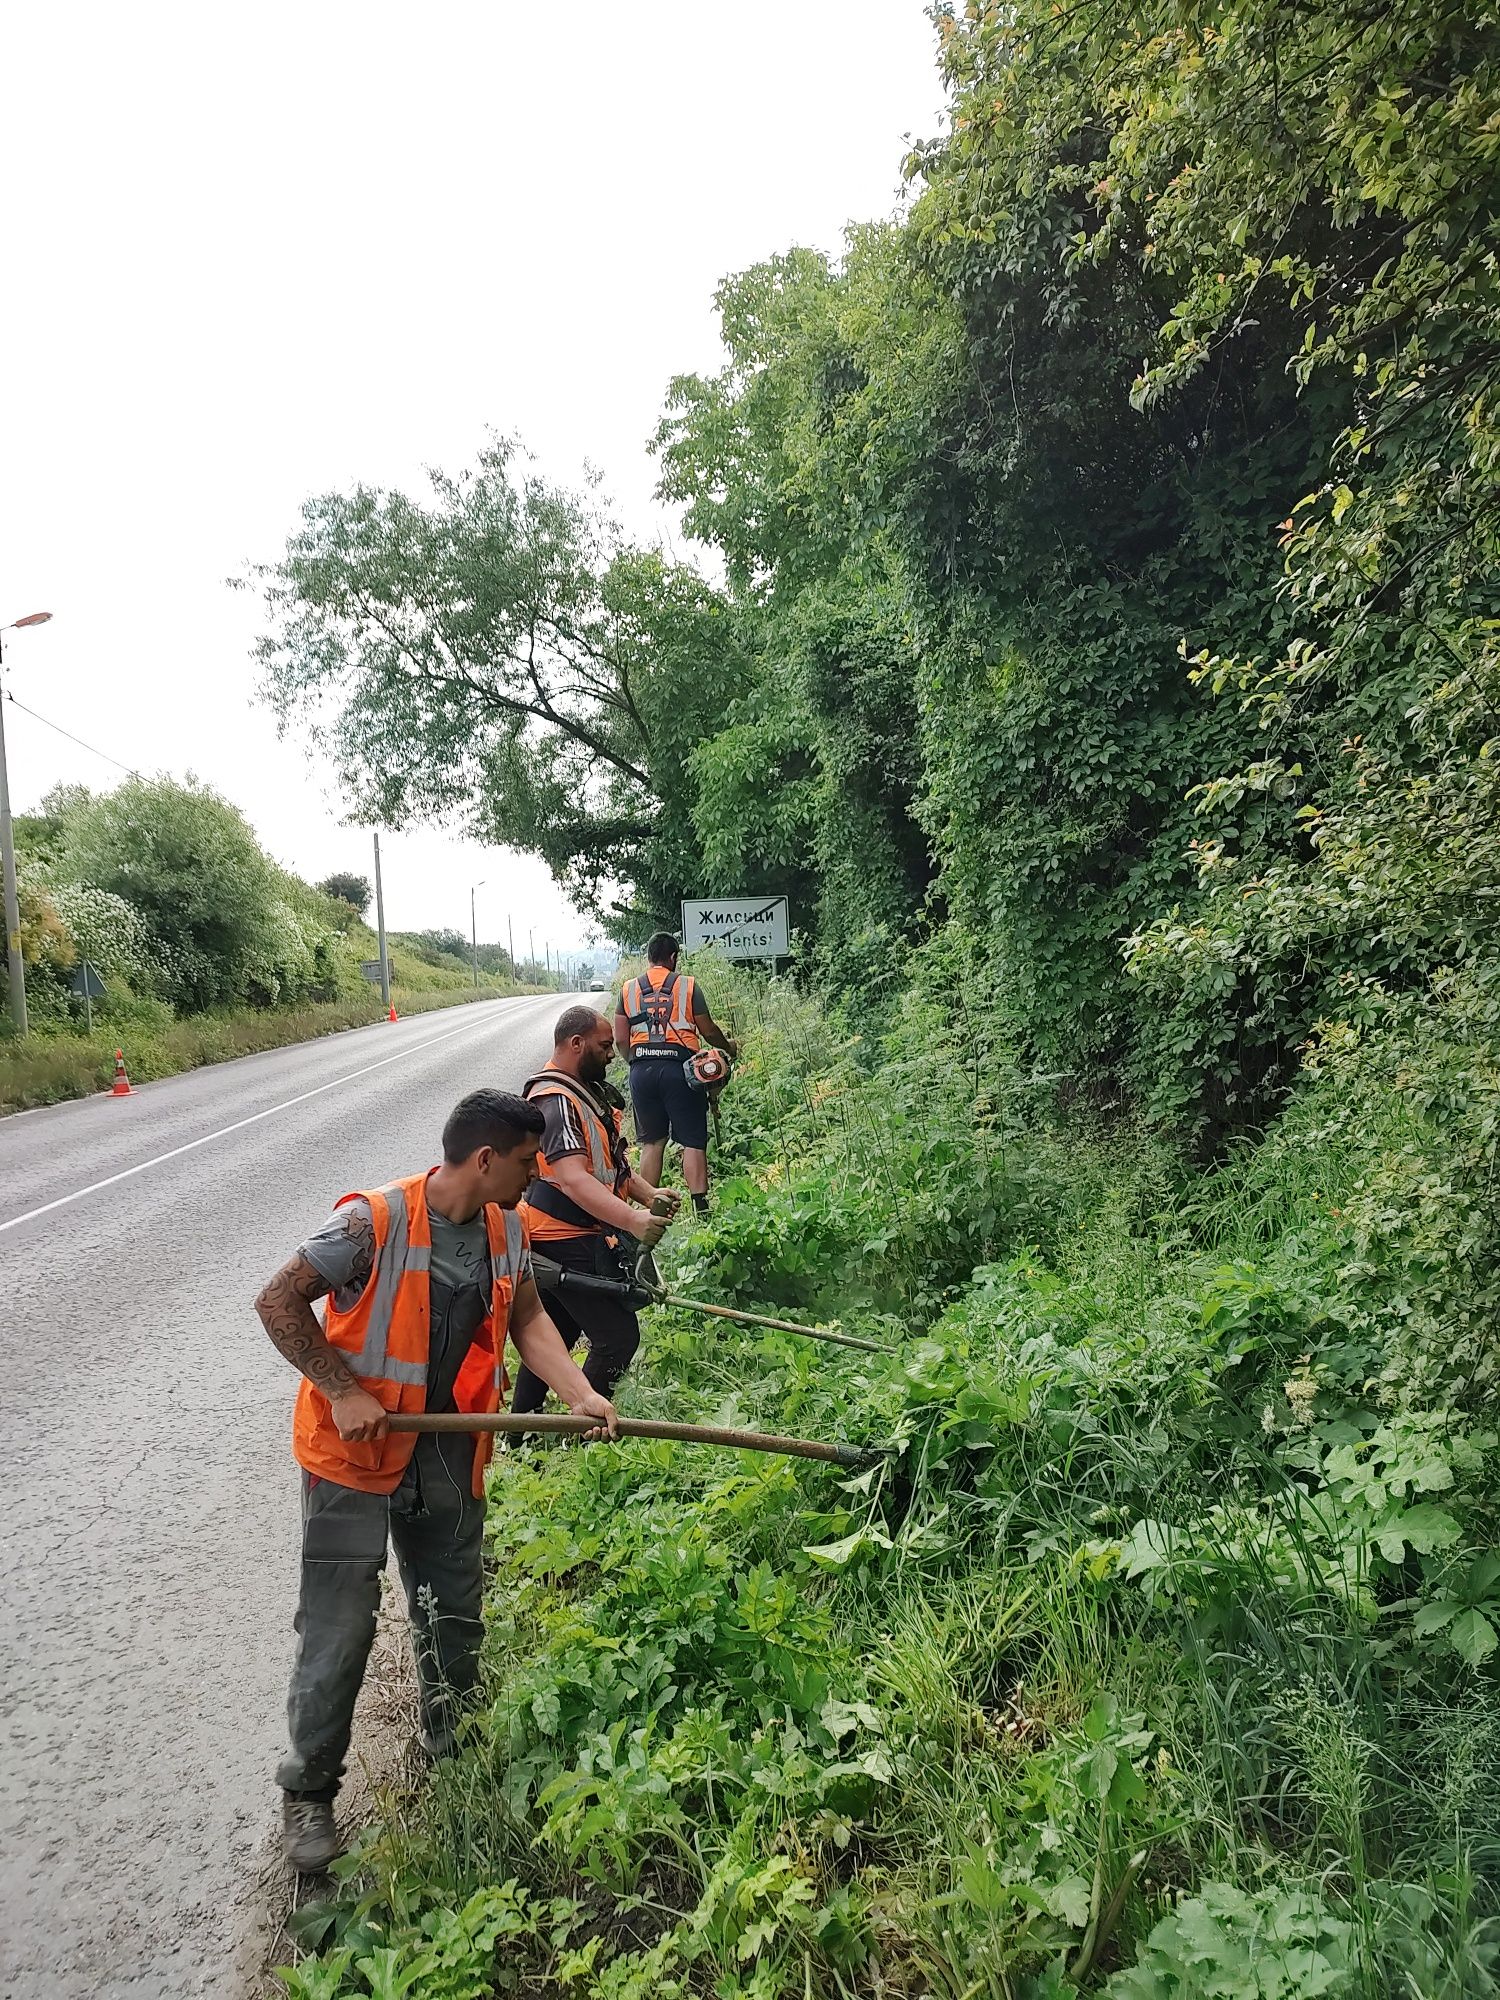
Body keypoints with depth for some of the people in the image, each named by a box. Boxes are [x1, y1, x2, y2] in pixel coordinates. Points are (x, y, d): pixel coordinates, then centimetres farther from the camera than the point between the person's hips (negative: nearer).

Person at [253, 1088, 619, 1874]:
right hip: (356, 1450, -6)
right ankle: (309, 1790, 23)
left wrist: (582, 1396, -8)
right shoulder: (374, 1222, -25)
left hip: (447, 1449, 6)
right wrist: (343, 1391, -21)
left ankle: (452, 1750, 42)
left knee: (454, 1615, 18)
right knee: (339, 1627, 1)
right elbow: (278, 1301, -18)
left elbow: (528, 1320, 5)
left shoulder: (507, 1231, -4)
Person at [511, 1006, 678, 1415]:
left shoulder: (586, 1090, 13)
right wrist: (631, 1219, -44)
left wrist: (647, 1193, 4)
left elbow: (608, 1161, 21)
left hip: (566, 1241, 11)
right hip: (570, 1244, -11)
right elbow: (573, 1179, -34)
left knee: (555, 1334, 20)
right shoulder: (555, 1101, -21)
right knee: (618, 1336, -8)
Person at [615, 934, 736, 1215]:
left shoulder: (628, 989, 8)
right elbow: (708, 1030, 5)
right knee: (693, 1141, 0)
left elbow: (620, 1039, 7)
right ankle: (701, 1208, -6)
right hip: (679, 1066, -3)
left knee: (652, 1142, 13)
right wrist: (729, 1047, 23)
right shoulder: (687, 985, 1)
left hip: (642, 1069, 3)